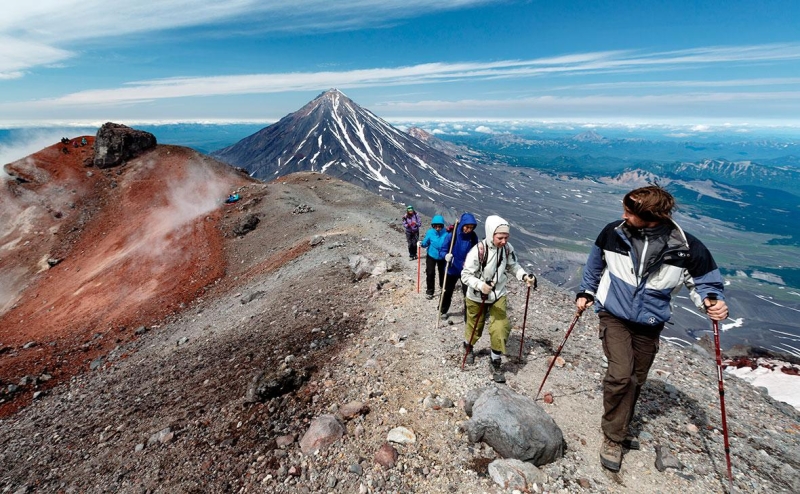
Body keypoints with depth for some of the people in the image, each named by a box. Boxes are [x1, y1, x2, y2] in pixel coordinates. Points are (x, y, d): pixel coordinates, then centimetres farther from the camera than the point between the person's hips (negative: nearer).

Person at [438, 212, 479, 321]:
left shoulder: (473, 237, -10)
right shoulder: (452, 235, -18)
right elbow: (442, 250, -13)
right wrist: (446, 256, -34)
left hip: (467, 270, 1)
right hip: (452, 269, 0)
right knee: (447, 291, 18)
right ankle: (443, 311, 42)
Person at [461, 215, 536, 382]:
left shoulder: (508, 248, -14)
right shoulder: (478, 250, -28)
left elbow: (513, 266, 3)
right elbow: (465, 275, -21)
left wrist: (524, 276, -15)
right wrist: (480, 285, -38)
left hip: (498, 295, 3)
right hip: (477, 297, -3)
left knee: (501, 328, -6)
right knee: (474, 327, 16)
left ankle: (495, 362, 18)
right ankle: (468, 346, 51)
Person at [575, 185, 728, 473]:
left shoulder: (687, 249, -17)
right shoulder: (614, 232, -14)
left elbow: (704, 281, -1)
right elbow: (595, 264, 4)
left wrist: (711, 301, -22)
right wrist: (586, 292, 8)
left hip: (649, 324, 2)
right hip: (614, 316, -1)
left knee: (635, 380, 14)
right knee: (621, 374, -16)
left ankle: (619, 430, 38)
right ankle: (613, 437, 5)